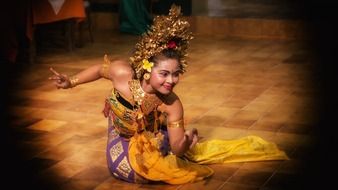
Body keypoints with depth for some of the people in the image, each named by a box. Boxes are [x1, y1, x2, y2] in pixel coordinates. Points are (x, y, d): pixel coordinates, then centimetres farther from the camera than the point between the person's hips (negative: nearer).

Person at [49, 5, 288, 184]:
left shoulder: (172, 104, -35)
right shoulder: (123, 73, -36)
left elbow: (176, 148, -32)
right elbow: (99, 69, -12)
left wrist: (185, 143, -55)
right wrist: (70, 82, -10)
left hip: (152, 143, 0)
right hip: (124, 146, 1)